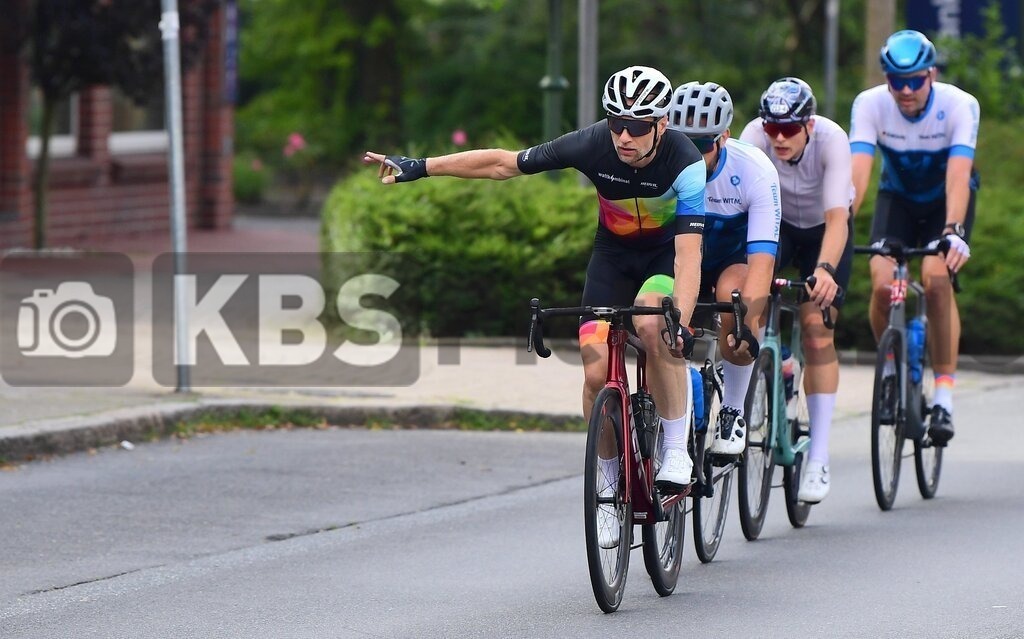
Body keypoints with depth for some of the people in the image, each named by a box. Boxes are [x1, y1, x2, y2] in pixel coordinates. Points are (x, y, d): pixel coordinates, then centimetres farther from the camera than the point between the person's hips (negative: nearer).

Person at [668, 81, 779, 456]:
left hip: (737, 255, -2)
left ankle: (734, 411, -18)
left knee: (734, 293, -36)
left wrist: (750, 324, -51)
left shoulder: (755, 171, -30)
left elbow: (761, 259, -36)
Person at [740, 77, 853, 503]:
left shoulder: (831, 140, -33)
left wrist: (825, 269, -57)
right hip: (777, 224, 2)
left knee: (816, 329, -14)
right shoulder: (755, 136, -30)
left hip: (824, 230, -2)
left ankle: (819, 460, -11)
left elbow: (838, 218, -41)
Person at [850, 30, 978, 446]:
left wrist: (954, 231, -53)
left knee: (936, 279, -27)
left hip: (946, 201, -2)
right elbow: (858, 171, -33)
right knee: (882, 283, -21)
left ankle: (944, 393, -19)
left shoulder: (959, 106, -28)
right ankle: (893, 368, 8)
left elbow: (959, 172, -39)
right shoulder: (870, 105, -24)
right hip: (897, 198, 2)